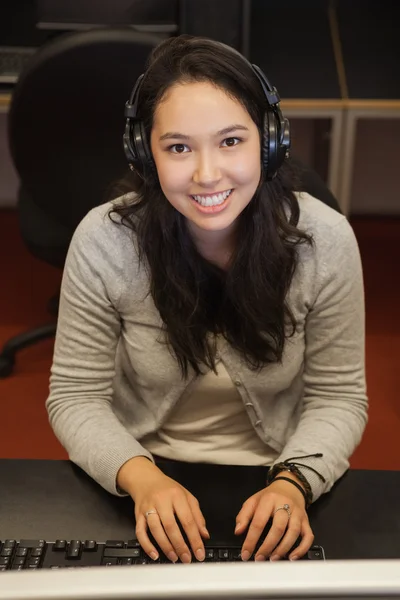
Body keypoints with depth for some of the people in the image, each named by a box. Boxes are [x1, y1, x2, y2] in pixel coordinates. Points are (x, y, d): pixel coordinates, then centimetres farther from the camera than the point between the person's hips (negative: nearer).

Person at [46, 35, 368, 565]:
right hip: (143, 489, 0)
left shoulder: (325, 240, -13)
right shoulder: (104, 242, -15)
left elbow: (338, 397, -5)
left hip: (276, 487, 1)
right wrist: (142, 478, -24)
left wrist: (294, 483, -22)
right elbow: (75, 396, -8)